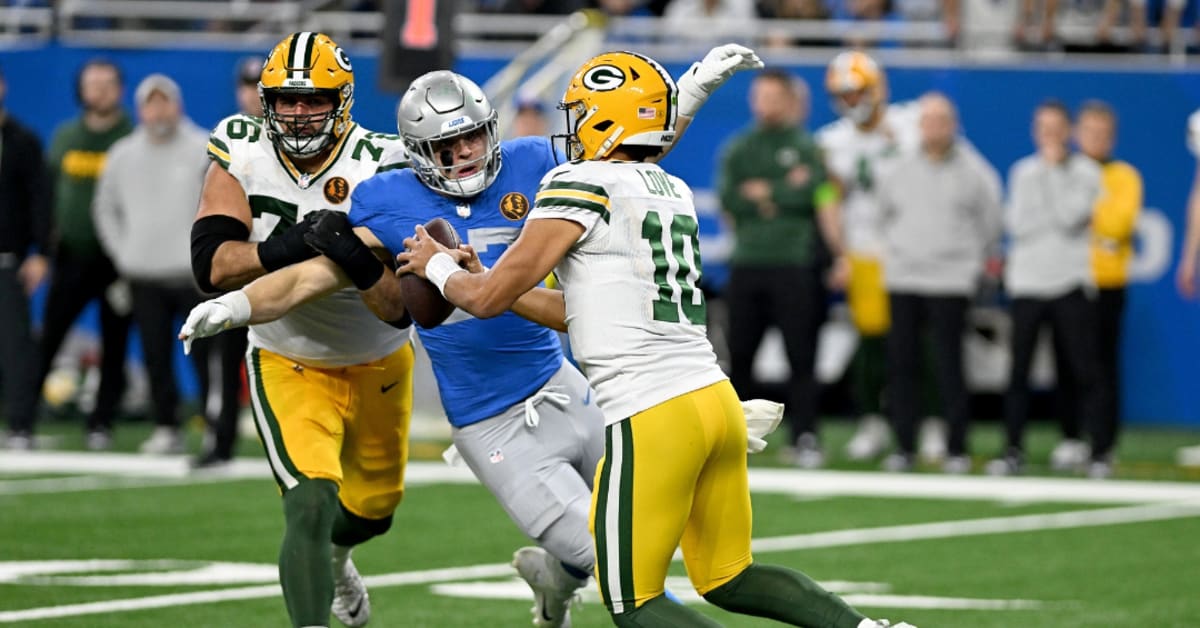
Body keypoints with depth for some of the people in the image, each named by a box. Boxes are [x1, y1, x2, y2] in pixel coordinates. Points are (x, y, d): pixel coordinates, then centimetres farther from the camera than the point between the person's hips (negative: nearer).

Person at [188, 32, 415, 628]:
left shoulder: (379, 168, -25)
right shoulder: (241, 155, -18)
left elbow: (402, 306, -27)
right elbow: (210, 265, -27)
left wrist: (358, 261, -46)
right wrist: (283, 249, -42)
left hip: (377, 365, 2)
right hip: (288, 366, -2)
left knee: (372, 505, 23)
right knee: (311, 503, -23)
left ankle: (331, 554, 59)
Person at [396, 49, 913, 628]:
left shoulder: (582, 187, -7)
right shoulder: (673, 194, 17)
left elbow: (487, 298, -5)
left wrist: (439, 266, 15)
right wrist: (497, 284, 27)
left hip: (651, 418, -8)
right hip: (716, 400, 8)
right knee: (729, 581, 21)